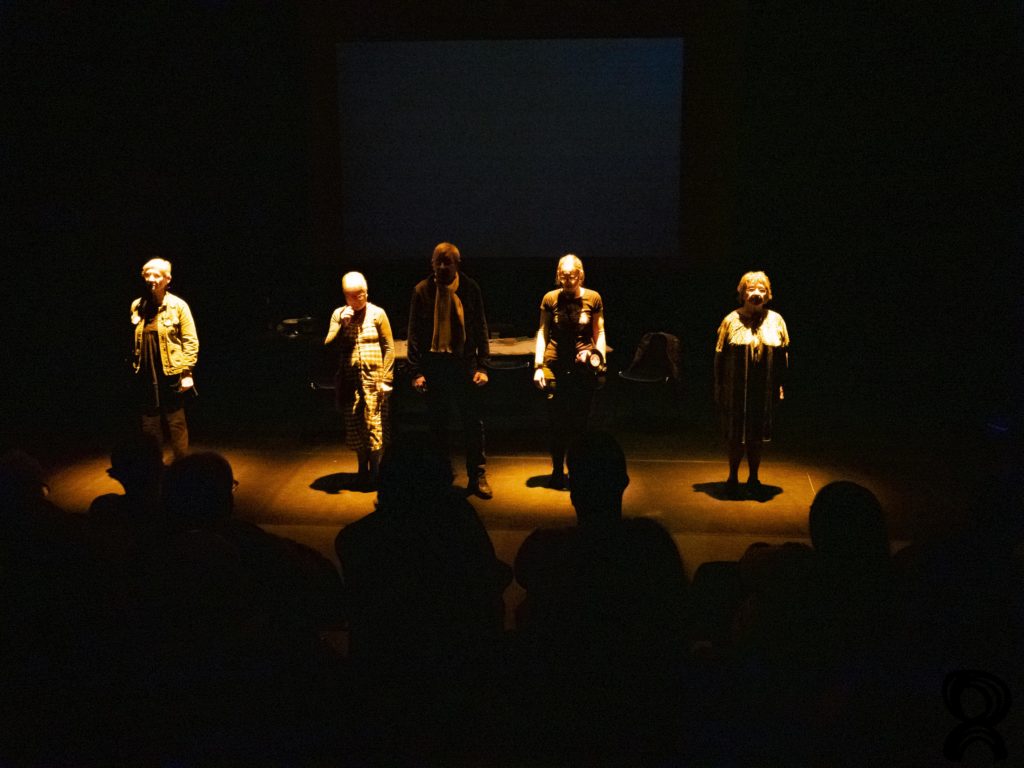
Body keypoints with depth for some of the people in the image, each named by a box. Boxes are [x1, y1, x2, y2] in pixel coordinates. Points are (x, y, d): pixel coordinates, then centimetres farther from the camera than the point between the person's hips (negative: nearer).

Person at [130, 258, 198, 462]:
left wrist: (186, 371, -12)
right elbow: (131, 340, 13)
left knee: (176, 423, 5)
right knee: (149, 424, 13)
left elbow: (191, 341, -7)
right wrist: (132, 366, 10)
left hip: (171, 374, -4)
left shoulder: (178, 305, -6)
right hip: (145, 376, 4)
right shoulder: (137, 305, 6)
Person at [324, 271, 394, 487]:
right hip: (349, 379, 3)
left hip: (373, 379, -2)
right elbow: (328, 344, -1)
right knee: (354, 426, 6)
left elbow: (389, 347, 0)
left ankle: (374, 468, 9)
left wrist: (386, 378, -5)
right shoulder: (339, 314, 6)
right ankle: (363, 466, 21)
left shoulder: (377, 313, 0)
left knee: (374, 425, -4)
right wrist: (342, 324, -14)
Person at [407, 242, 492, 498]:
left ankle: (478, 477, 15)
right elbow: (414, 333, 2)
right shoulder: (422, 290, 1)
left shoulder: (470, 288, 1)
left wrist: (482, 366, -2)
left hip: (465, 364, 0)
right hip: (434, 365, 0)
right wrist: (416, 371, -4)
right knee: (437, 426, 9)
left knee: (474, 424, 3)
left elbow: (481, 329, 4)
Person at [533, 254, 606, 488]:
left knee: (580, 422, 4)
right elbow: (542, 333, 8)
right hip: (555, 366, 0)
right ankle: (557, 472, 16)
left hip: (584, 367, 0)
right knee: (557, 423, 2)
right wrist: (538, 365, 1)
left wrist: (600, 359, -5)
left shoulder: (593, 298, 3)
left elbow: (599, 333, 9)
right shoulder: (550, 299, 4)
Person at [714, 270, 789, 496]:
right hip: (736, 392, -1)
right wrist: (718, 388, -1)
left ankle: (753, 477, 26)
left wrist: (780, 386, 2)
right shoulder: (731, 320, -2)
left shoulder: (776, 321, 3)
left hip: (764, 392, 2)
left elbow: (783, 356, 6)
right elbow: (719, 356, 0)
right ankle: (733, 477, 22)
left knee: (757, 436, 11)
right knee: (736, 436, 6)